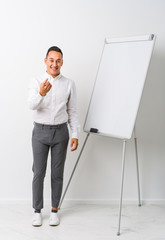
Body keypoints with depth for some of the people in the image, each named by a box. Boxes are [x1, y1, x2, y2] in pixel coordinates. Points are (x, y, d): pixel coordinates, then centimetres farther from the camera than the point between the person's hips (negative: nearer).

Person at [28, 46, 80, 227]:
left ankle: (54, 210, 21)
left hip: (60, 131, 1)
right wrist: (41, 94, -40)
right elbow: (32, 105, -19)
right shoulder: (36, 82, -3)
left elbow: (72, 111, 6)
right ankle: (37, 211, 17)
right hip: (40, 131, -1)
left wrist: (75, 135, -1)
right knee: (39, 173, 3)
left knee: (57, 173, 7)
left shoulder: (69, 84, 2)